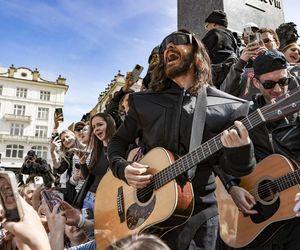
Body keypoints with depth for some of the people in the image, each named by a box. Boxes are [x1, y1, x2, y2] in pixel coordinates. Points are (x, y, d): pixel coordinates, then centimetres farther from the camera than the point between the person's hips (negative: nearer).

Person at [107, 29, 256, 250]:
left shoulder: (227, 106, -3)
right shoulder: (143, 101, 3)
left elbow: (229, 165, -1)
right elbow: (118, 141, 11)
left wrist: (240, 149, -24)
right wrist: (123, 168, -9)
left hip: (200, 212, -1)